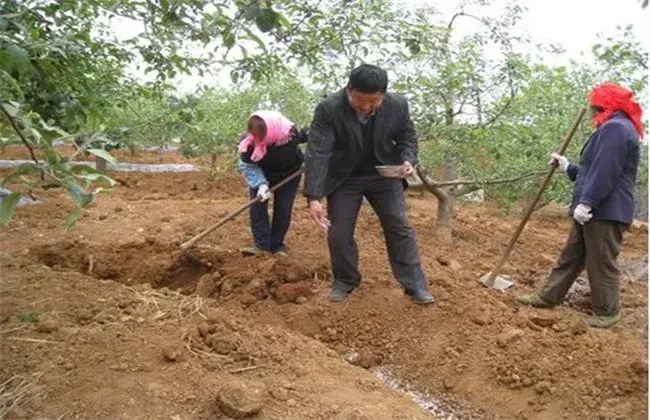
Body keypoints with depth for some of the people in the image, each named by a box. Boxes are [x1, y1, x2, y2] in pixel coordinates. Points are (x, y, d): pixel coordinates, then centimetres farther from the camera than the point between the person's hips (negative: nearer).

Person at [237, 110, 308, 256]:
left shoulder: (290, 132, -33)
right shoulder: (248, 141, -32)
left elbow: (305, 136, -10)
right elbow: (247, 166, -25)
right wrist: (260, 184, -39)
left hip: (289, 175, -1)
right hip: (263, 175, 1)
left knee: (283, 210, -2)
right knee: (257, 207, -10)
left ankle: (277, 245, 9)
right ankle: (262, 244, -6)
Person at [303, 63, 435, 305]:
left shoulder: (398, 106, -17)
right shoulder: (329, 109, -26)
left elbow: (407, 138, 1)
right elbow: (317, 153, -30)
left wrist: (408, 161, -21)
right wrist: (314, 197, -36)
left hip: (384, 175, 2)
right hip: (343, 178, -1)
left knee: (400, 228, 2)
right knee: (339, 234, 1)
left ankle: (415, 284, 13)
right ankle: (345, 281, 23)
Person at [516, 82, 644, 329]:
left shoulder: (615, 127, -15)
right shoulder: (614, 128, 21)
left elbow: (605, 172, -25)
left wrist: (586, 203, -26)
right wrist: (566, 166, 29)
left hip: (605, 212, -11)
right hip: (596, 210, 11)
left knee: (601, 263, 0)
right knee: (571, 255, 14)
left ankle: (607, 312, 12)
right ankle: (549, 297, 22)